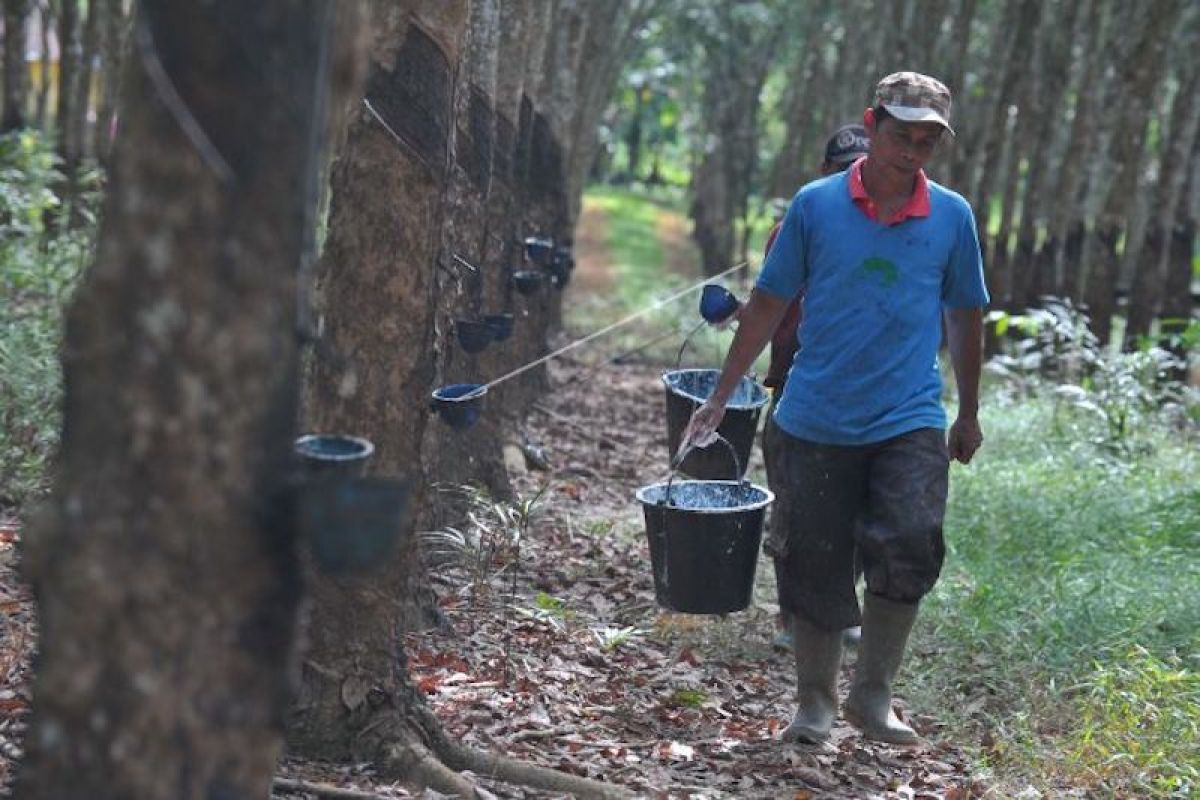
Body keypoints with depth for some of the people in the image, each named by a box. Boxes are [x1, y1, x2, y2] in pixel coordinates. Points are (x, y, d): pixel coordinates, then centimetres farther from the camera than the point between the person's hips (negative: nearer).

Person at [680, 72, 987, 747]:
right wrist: (720, 398, 5)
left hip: (910, 420, 0)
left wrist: (969, 413, 19)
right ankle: (816, 704, 24)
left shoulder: (952, 216, 3)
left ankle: (872, 694, 0)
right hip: (817, 421, 0)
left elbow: (965, 316, 14)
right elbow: (769, 304, 5)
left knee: (910, 548, -18)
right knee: (817, 568, 6)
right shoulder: (816, 204, 0)